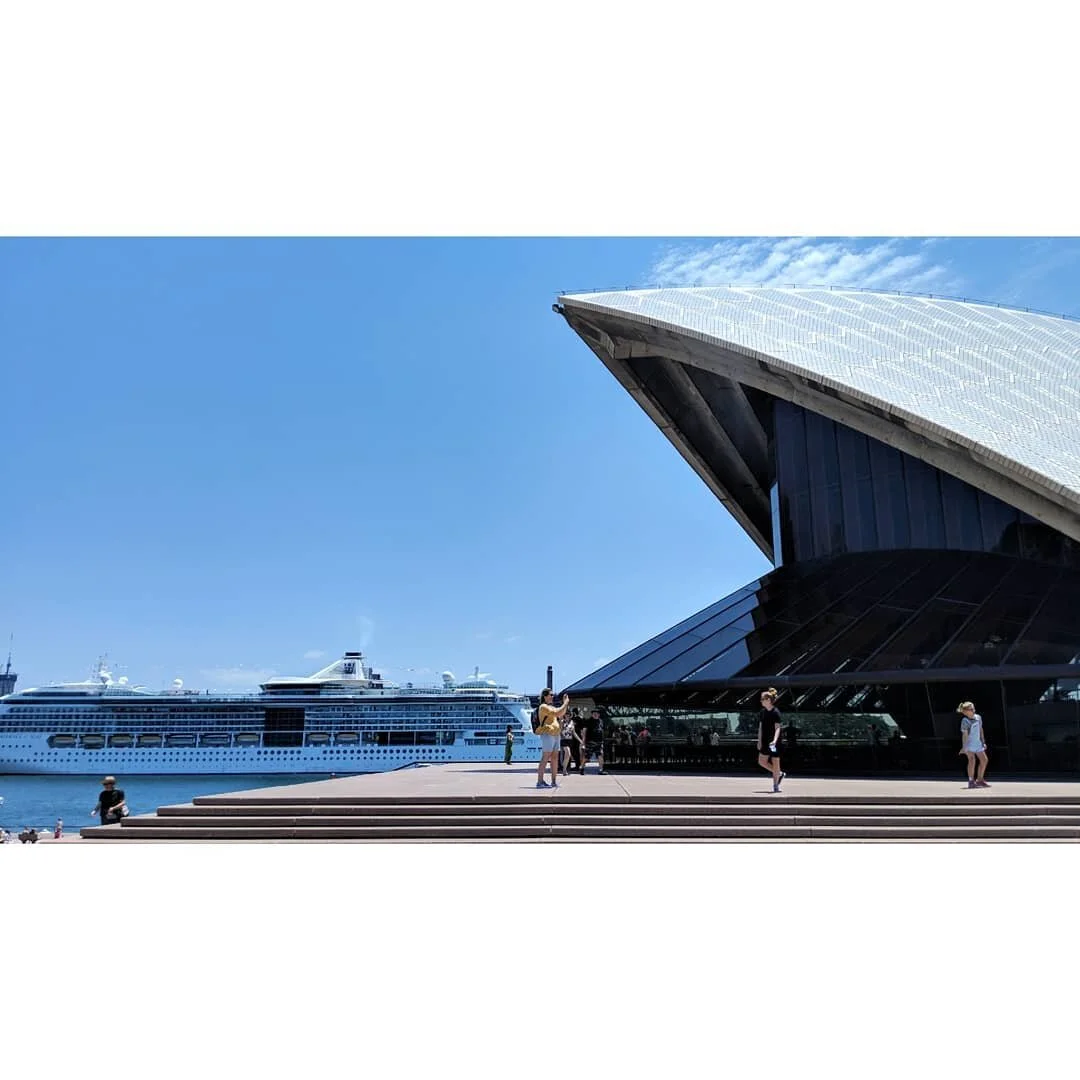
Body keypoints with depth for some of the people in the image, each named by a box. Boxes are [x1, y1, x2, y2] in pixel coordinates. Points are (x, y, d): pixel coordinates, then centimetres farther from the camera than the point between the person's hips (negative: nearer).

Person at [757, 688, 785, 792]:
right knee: (761, 761, 7)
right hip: (765, 741, 7)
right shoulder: (762, 712, 6)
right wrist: (759, 741, 7)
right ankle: (780, 774, 24)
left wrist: (774, 740, -31)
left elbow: (777, 728, -19)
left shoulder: (776, 712, -14)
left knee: (775, 762, 1)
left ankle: (775, 785, 12)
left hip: (774, 742, -7)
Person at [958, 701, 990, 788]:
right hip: (969, 744, -8)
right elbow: (964, 735, -20)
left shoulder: (978, 717, 5)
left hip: (977, 743, 8)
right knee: (972, 760, -21)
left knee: (984, 760, 10)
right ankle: (971, 781, -14)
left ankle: (980, 780, 24)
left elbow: (980, 730, 16)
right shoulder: (965, 721, -16)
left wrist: (983, 742, 17)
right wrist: (964, 747, -25)